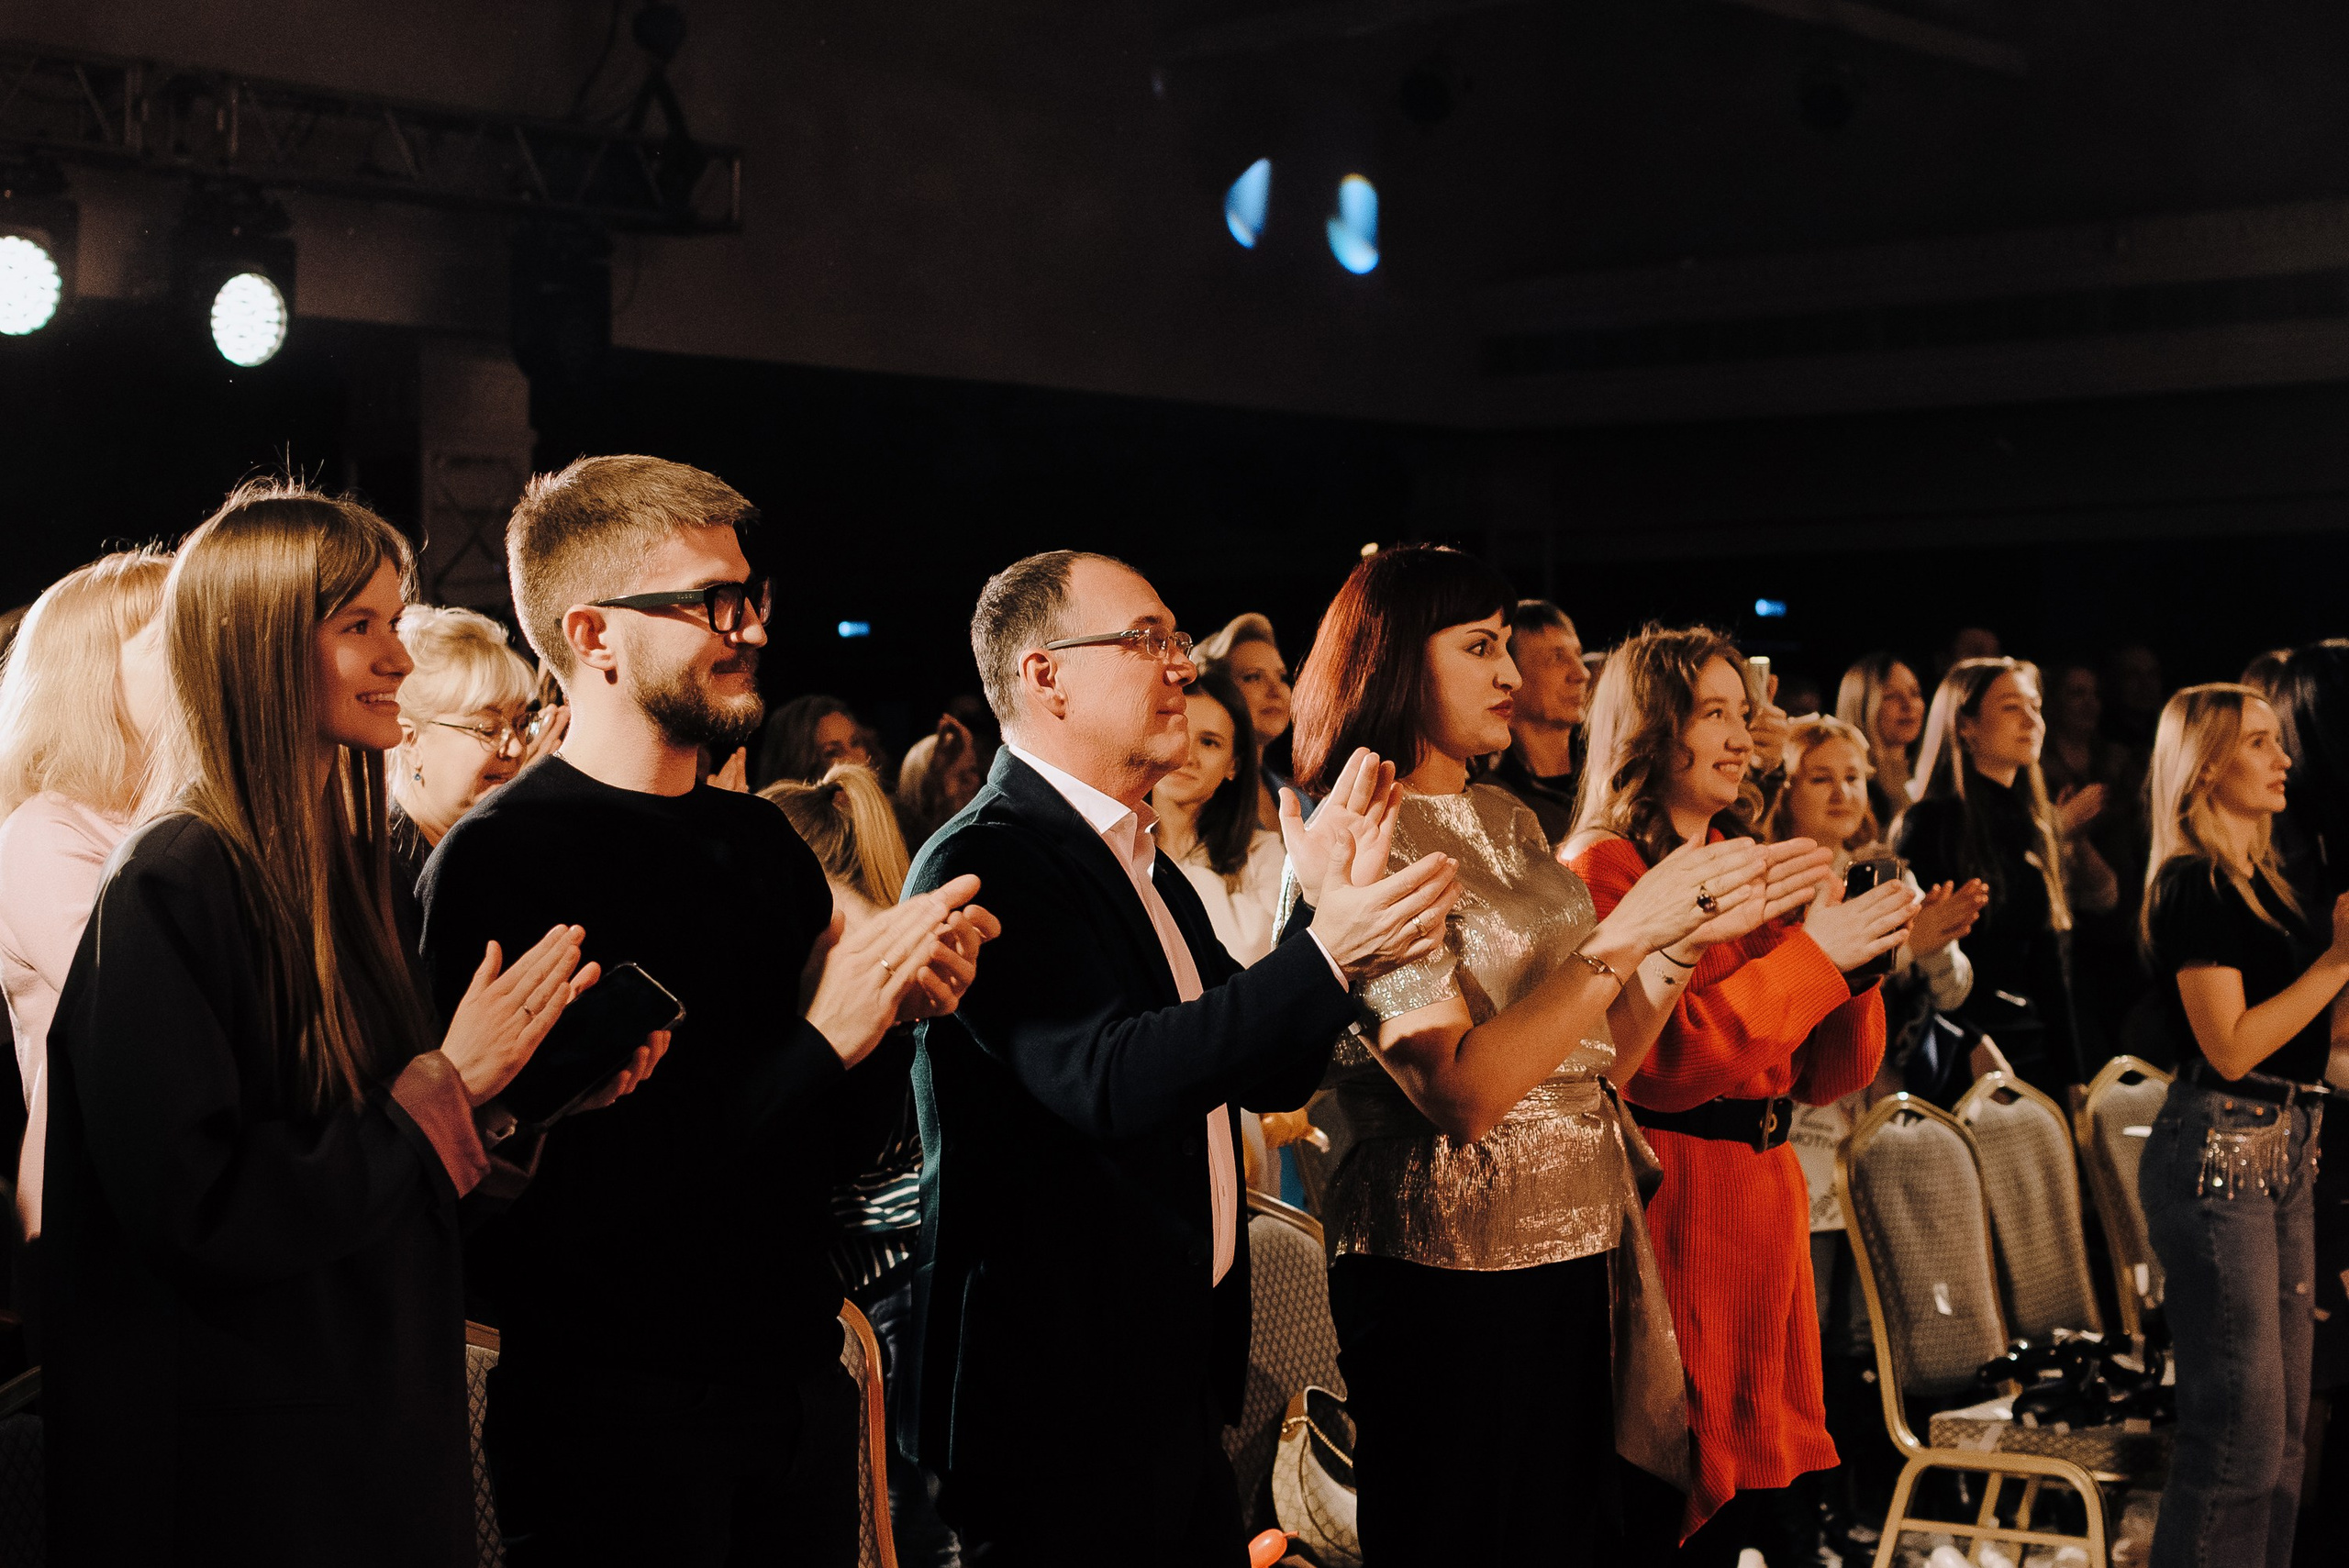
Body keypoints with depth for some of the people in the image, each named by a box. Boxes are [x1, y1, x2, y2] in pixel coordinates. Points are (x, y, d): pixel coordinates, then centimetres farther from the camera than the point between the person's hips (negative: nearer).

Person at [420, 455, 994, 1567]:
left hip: (800, 1382, 7)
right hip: (614, 1416, -7)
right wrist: (820, 1043, -21)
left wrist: (900, 1000, -6)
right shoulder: (495, 863, -14)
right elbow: (565, 1193, -22)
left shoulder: (762, 840, 9)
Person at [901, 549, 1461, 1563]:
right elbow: (1109, 1080, -27)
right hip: (1061, 1399, -9)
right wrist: (1326, 956, -30)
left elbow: (1270, 1075, 14)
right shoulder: (986, 861, -16)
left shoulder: (1148, 869, 14)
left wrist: (1323, 909, -1)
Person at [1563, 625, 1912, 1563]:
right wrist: (1810, 954, -17)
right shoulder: (1603, 869, -6)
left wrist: (1867, 954, -3)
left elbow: (1825, 1078, 14)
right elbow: (1656, 1062, -18)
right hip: (1671, 1196, -7)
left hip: (1767, 1190, 7)